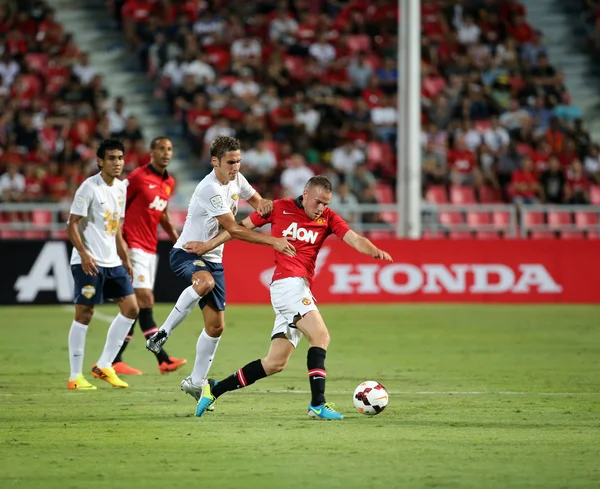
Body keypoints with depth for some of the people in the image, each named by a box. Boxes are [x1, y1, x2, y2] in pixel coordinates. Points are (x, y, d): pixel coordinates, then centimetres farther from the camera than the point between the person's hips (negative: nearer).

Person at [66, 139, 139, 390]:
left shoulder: (121, 188, 12)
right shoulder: (89, 188, -11)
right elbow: (72, 225, -13)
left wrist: (125, 259, 18)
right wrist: (83, 253, -24)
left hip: (112, 262, 8)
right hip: (89, 263, -8)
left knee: (131, 308, 2)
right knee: (84, 314, -4)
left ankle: (104, 365, 10)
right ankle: (75, 377, 3)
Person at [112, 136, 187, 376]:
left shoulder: (169, 183, 12)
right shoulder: (138, 177, -11)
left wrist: (176, 239, 18)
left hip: (151, 248, 8)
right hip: (134, 246, -8)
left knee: (134, 307, 7)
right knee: (145, 301, -13)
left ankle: (114, 360, 10)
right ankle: (163, 360, -15)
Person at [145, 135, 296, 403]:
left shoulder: (236, 179, 2)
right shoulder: (210, 189, -23)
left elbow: (255, 200, 20)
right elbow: (234, 230, -25)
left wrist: (263, 204, -6)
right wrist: (273, 241, -28)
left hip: (212, 258, 8)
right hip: (186, 253, -8)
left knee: (216, 326, 6)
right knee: (205, 282, -43)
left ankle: (196, 382, 21)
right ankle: (164, 332, -29)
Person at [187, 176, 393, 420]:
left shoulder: (328, 218, 10)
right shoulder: (280, 208, 1)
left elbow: (355, 239, -3)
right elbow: (242, 226, 11)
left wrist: (375, 251, -24)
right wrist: (208, 245, 13)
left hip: (301, 290, 6)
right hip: (288, 283, -6)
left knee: (276, 363, 6)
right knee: (320, 336, -22)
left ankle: (215, 389, 16)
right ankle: (317, 403, -24)